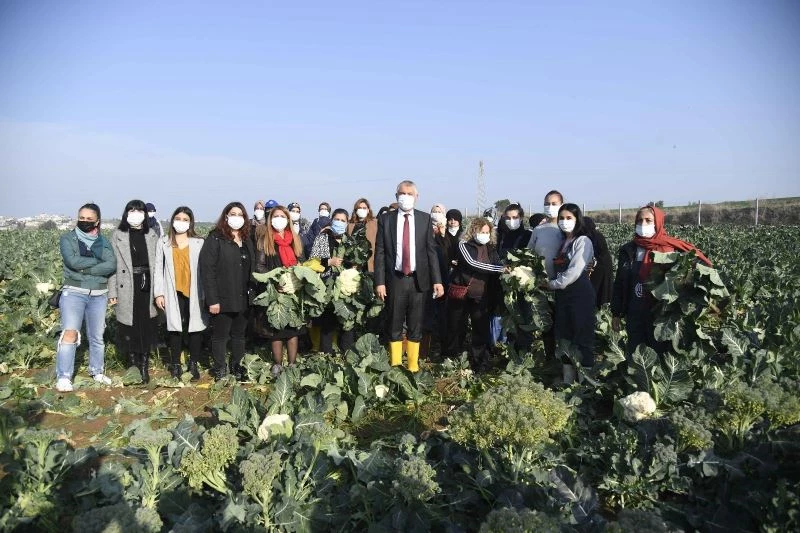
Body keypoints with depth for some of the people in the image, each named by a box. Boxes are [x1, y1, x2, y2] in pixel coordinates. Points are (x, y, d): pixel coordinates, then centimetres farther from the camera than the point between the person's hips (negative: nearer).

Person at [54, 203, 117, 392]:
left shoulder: (104, 242, 8)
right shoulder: (67, 238, 2)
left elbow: (112, 266, -8)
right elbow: (72, 261, -16)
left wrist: (85, 269, -14)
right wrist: (97, 261, -7)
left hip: (99, 295, 3)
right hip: (73, 292, -3)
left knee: (97, 337, 12)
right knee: (70, 333, -16)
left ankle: (97, 371, 28)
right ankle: (63, 377, -10)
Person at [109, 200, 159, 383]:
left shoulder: (152, 235, 7)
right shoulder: (118, 236, 2)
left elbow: (158, 263, 5)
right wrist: (112, 291, -5)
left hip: (147, 286, 2)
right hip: (127, 288, -1)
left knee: (147, 327, 4)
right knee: (130, 327, 3)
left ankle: (144, 365, 13)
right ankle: (134, 363, 16)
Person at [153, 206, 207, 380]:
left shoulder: (199, 243, 4)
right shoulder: (163, 242, 8)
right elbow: (158, 268, 6)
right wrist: (159, 293, -1)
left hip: (194, 293, 0)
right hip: (174, 293, 0)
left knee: (195, 327, 3)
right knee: (176, 327, 4)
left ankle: (193, 364, 15)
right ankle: (175, 364, 17)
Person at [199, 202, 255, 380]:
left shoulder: (247, 240, 11)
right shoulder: (215, 238, -9)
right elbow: (207, 270, -15)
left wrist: (252, 295, 6)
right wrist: (212, 299, -19)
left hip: (243, 299, 6)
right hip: (223, 299, -6)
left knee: (239, 334, 16)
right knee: (220, 336, 7)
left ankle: (237, 366, 30)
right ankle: (220, 370, 21)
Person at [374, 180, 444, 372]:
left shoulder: (425, 219, 5)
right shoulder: (386, 219, 2)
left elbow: (431, 251, 4)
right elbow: (379, 253, 0)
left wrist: (437, 280, -2)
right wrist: (379, 282, -7)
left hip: (418, 280, 1)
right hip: (395, 279, -1)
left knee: (415, 327, 8)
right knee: (395, 326, 7)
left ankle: (413, 368, 18)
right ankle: (395, 368, 16)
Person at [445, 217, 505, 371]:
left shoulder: (491, 249, 9)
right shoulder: (464, 245, -4)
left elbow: (498, 268, 8)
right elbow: (473, 263, -18)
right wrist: (501, 268, -22)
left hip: (481, 296, 3)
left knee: (482, 331, -1)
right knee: (457, 329, 7)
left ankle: (480, 366, 11)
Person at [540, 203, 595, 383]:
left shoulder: (582, 241, -7)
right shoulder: (562, 242, 17)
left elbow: (574, 272, -15)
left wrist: (552, 284, -6)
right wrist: (550, 283, 2)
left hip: (580, 294, -8)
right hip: (562, 295, 8)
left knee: (582, 338, -5)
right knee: (563, 337, 10)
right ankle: (567, 380, 18)